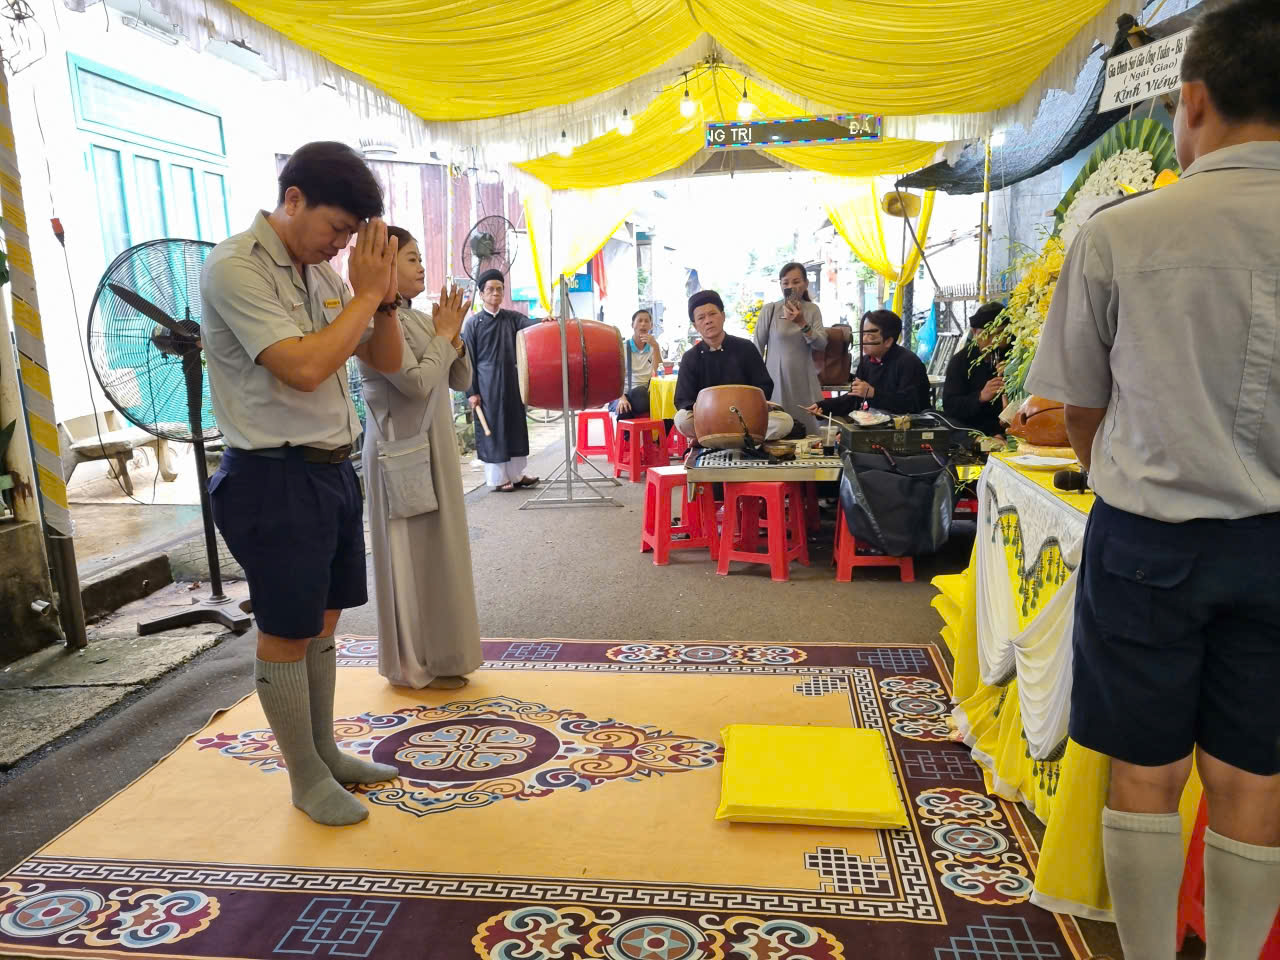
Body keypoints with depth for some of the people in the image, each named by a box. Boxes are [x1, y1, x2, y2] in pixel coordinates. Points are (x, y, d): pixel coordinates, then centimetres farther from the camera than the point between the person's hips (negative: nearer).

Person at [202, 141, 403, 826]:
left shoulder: (321, 270, 9)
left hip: (333, 468, 8)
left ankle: (326, 752, 34)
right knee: (286, 635, 5)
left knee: (323, 621, 17)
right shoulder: (235, 269, -14)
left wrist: (383, 297, -4)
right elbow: (304, 368, -26)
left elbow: (385, 362, 13)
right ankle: (307, 779, 22)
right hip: (275, 478, -8)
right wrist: (364, 294, -16)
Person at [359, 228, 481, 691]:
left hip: (434, 448, 9)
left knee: (437, 548, 14)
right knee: (411, 553, -1)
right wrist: (442, 337, -10)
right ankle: (413, 663, 12)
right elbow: (417, 382, -22)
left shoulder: (419, 319, 11)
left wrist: (453, 337, -4)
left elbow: (461, 380, 12)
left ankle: (435, 652, 28)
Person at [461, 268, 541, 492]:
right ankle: (497, 478, 10)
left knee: (516, 427, 9)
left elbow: (530, 325, -9)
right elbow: (468, 360, -3)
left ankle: (516, 474, 20)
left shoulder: (512, 318, 9)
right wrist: (471, 392, -8)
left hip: (511, 382, 4)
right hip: (487, 385, -4)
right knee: (492, 430, 1)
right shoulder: (474, 323, -1)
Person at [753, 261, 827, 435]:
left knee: (808, 433, 1)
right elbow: (756, 348, 3)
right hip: (776, 380, -2)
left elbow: (822, 345, -4)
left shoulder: (812, 310, 6)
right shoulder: (770, 309, -3)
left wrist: (802, 323, -18)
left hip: (804, 382, 2)